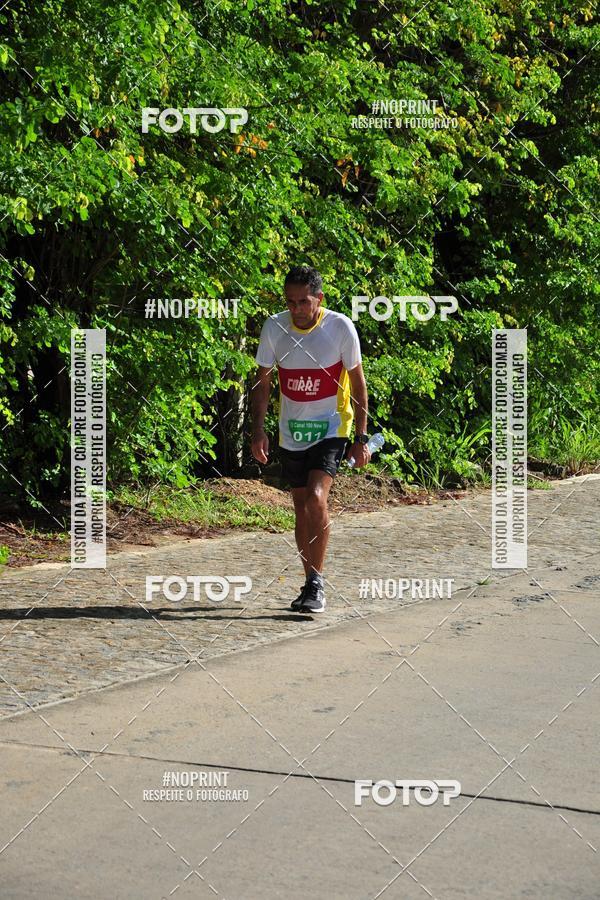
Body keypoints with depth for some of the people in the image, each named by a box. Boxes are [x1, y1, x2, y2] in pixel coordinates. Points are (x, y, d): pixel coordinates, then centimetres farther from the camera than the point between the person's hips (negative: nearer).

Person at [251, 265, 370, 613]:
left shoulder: (341, 327, -14)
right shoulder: (274, 327, -7)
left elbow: (358, 382, -4)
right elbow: (263, 382, 4)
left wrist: (362, 437, -6)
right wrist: (259, 430, -6)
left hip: (330, 428, -4)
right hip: (291, 431, 4)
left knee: (316, 498, -21)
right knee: (302, 507, 9)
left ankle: (317, 582, -12)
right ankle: (311, 583, 22)